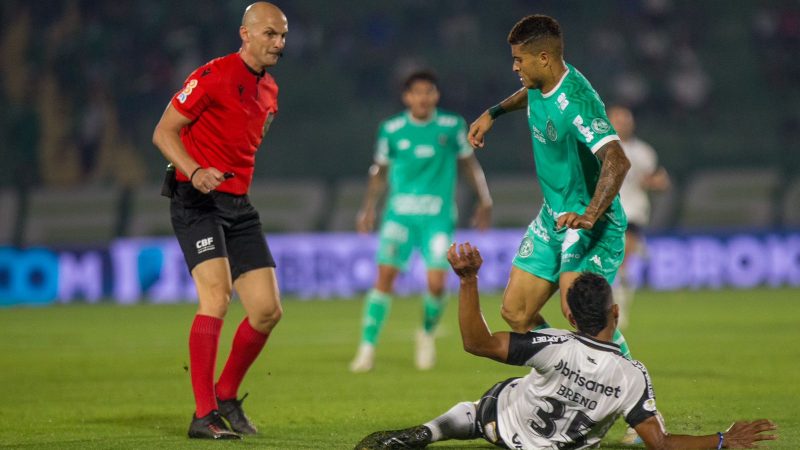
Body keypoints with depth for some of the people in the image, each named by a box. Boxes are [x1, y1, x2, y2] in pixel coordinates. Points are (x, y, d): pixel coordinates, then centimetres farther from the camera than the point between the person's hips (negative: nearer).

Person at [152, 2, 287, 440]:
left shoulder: (269, 91, 14)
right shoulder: (213, 76, -10)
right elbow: (164, 132, -11)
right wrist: (195, 172, -25)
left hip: (238, 206, 8)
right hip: (196, 202, -8)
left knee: (267, 309, 1)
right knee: (217, 297, -22)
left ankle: (226, 397, 21)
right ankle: (204, 416, -19)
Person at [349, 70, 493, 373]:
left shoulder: (452, 127, 1)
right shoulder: (391, 129, 2)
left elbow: (469, 163, 14)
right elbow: (380, 171, 14)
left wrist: (484, 201, 13)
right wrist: (368, 209, 10)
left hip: (438, 216, 0)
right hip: (399, 214, 0)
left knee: (436, 283, -11)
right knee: (385, 275, -12)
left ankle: (427, 334, 20)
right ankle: (367, 346, -5)